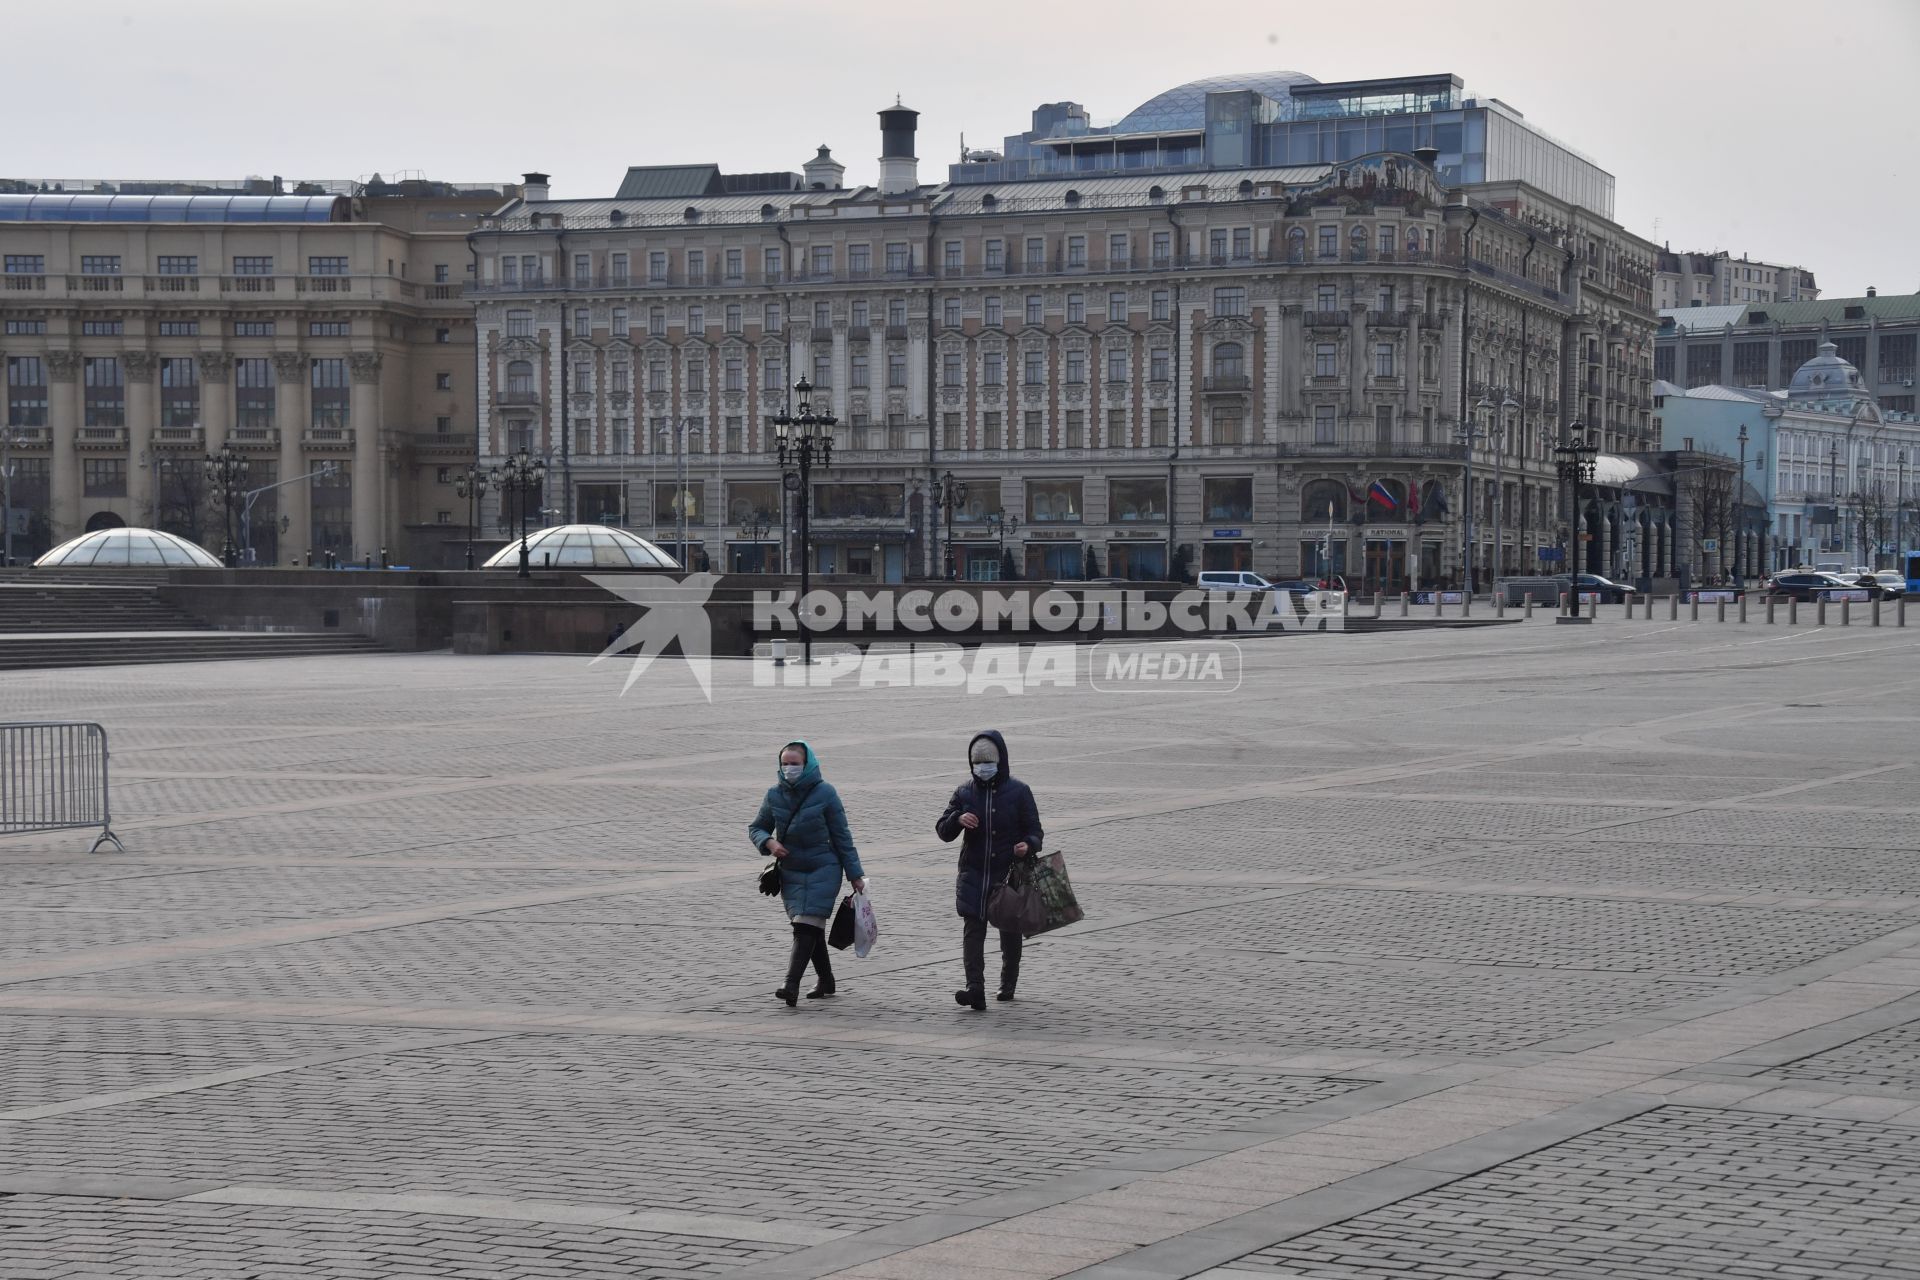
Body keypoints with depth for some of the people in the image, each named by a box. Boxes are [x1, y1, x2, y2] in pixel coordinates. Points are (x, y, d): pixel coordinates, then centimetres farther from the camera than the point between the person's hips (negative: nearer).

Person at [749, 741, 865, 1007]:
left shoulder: (824, 793, -8)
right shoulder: (775, 794, 2)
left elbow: (841, 836, -4)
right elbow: (756, 828, 13)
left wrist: (855, 875, -4)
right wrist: (769, 842, -11)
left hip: (823, 869, -4)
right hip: (791, 872, 4)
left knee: (806, 927, -15)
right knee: (812, 932, 10)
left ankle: (792, 985, -22)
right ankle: (825, 981, 26)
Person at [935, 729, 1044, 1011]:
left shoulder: (1019, 792, -2)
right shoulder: (964, 792, 5)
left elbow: (1035, 831, 0)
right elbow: (943, 832, 6)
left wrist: (1028, 846, -23)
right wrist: (957, 819, -16)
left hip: (1009, 872, -1)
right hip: (973, 874, 1)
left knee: (1010, 932, 11)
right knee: (973, 929, -13)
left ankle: (1008, 985, 33)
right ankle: (975, 989, -21)